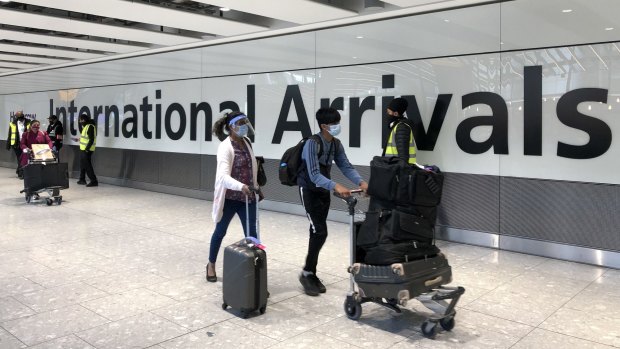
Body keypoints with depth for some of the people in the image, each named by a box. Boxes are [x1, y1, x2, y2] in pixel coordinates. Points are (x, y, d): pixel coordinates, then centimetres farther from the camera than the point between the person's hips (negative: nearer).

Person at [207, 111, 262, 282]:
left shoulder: (246, 142, 3)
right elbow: (223, 176, -32)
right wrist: (241, 186, -46)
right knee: (220, 232, 15)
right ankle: (211, 265, 37)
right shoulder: (226, 147, -20)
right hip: (229, 197, -5)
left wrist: (256, 188, 19)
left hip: (247, 197, 5)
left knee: (252, 234, 2)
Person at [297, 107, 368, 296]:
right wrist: (336, 186, -45)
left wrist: (361, 182, -20)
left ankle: (311, 273, 19)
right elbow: (314, 175, -31)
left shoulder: (336, 144, 1)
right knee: (320, 232, -14)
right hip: (309, 190, -7)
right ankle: (307, 273, 1)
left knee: (317, 233, 9)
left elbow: (346, 166, -2)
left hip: (324, 190, 7)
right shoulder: (312, 143, -23)